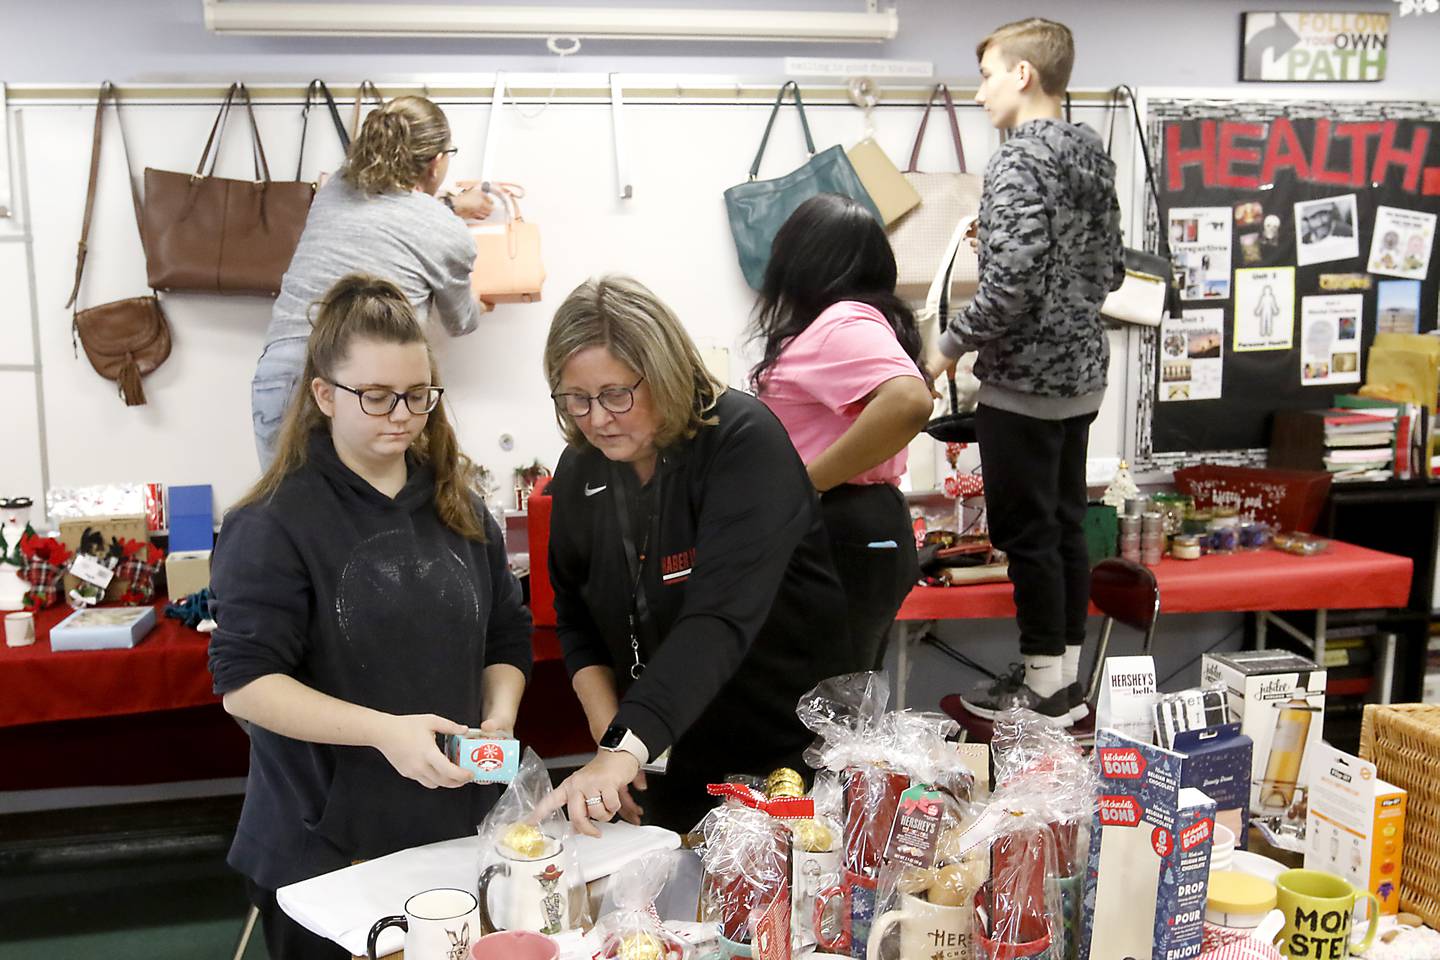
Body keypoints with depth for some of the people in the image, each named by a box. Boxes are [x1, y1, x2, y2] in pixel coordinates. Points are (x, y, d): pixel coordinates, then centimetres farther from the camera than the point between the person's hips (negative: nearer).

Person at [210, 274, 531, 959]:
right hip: (323, 853, -5)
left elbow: (506, 638, 12)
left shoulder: (458, 510, 6)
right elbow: (244, 683, -17)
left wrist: (499, 716, -8)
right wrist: (384, 730, -27)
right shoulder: (275, 524, -12)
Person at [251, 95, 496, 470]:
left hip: (280, 376, 5)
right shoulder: (450, 235, 2)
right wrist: (480, 306, 46)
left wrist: (449, 205, 56)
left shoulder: (335, 189, 15)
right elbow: (459, 323, 22)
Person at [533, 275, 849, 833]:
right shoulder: (580, 471, -2)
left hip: (786, 749, -5)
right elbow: (575, 619, 9)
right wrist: (609, 735, -5)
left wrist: (627, 748, -43)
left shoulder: (745, 442, -22)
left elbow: (721, 618, -34)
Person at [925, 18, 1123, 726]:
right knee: (1066, 526, 14)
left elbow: (1013, 282, -24)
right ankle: (1067, 677, 23)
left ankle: (1043, 687, 10)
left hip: (1024, 380, -9)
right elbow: (1109, 272, 16)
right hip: (1081, 373, 9)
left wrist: (950, 347, -13)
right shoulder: (1091, 156, 11)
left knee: (1026, 534, 1)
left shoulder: (1019, 162, -16)